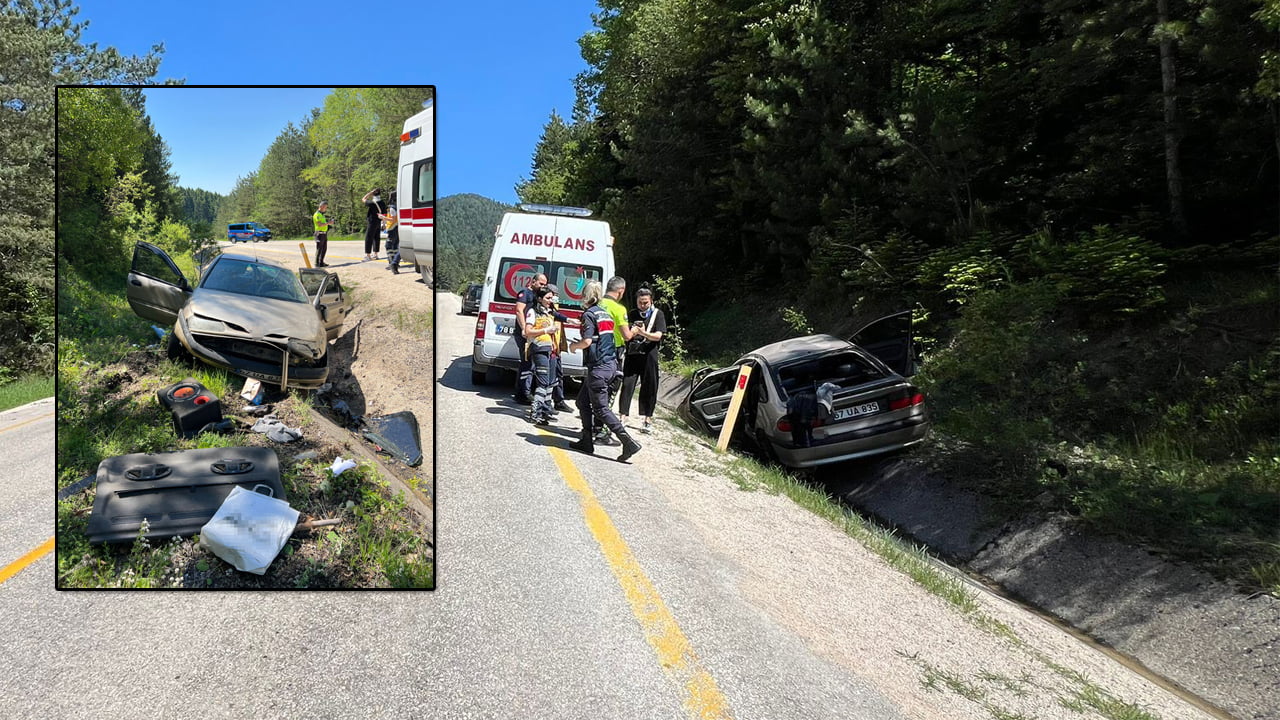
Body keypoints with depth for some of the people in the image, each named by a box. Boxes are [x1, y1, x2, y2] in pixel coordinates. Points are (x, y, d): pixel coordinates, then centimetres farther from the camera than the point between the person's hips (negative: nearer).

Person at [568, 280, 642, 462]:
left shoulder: (589, 314, -10)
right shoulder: (605, 313, 15)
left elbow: (587, 341, -20)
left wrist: (574, 346, 0)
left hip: (598, 367, -9)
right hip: (610, 364, 9)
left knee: (601, 408, -5)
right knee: (582, 401, 18)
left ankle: (629, 443, -11)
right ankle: (587, 441, 20)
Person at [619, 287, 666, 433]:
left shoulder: (657, 314, 3)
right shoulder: (632, 314, 12)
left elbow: (658, 336, -7)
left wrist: (644, 333, -24)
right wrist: (632, 331, -11)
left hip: (649, 355, -2)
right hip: (632, 354, 2)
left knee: (649, 388, 2)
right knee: (627, 384, -3)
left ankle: (647, 419, 11)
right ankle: (623, 416, 2)